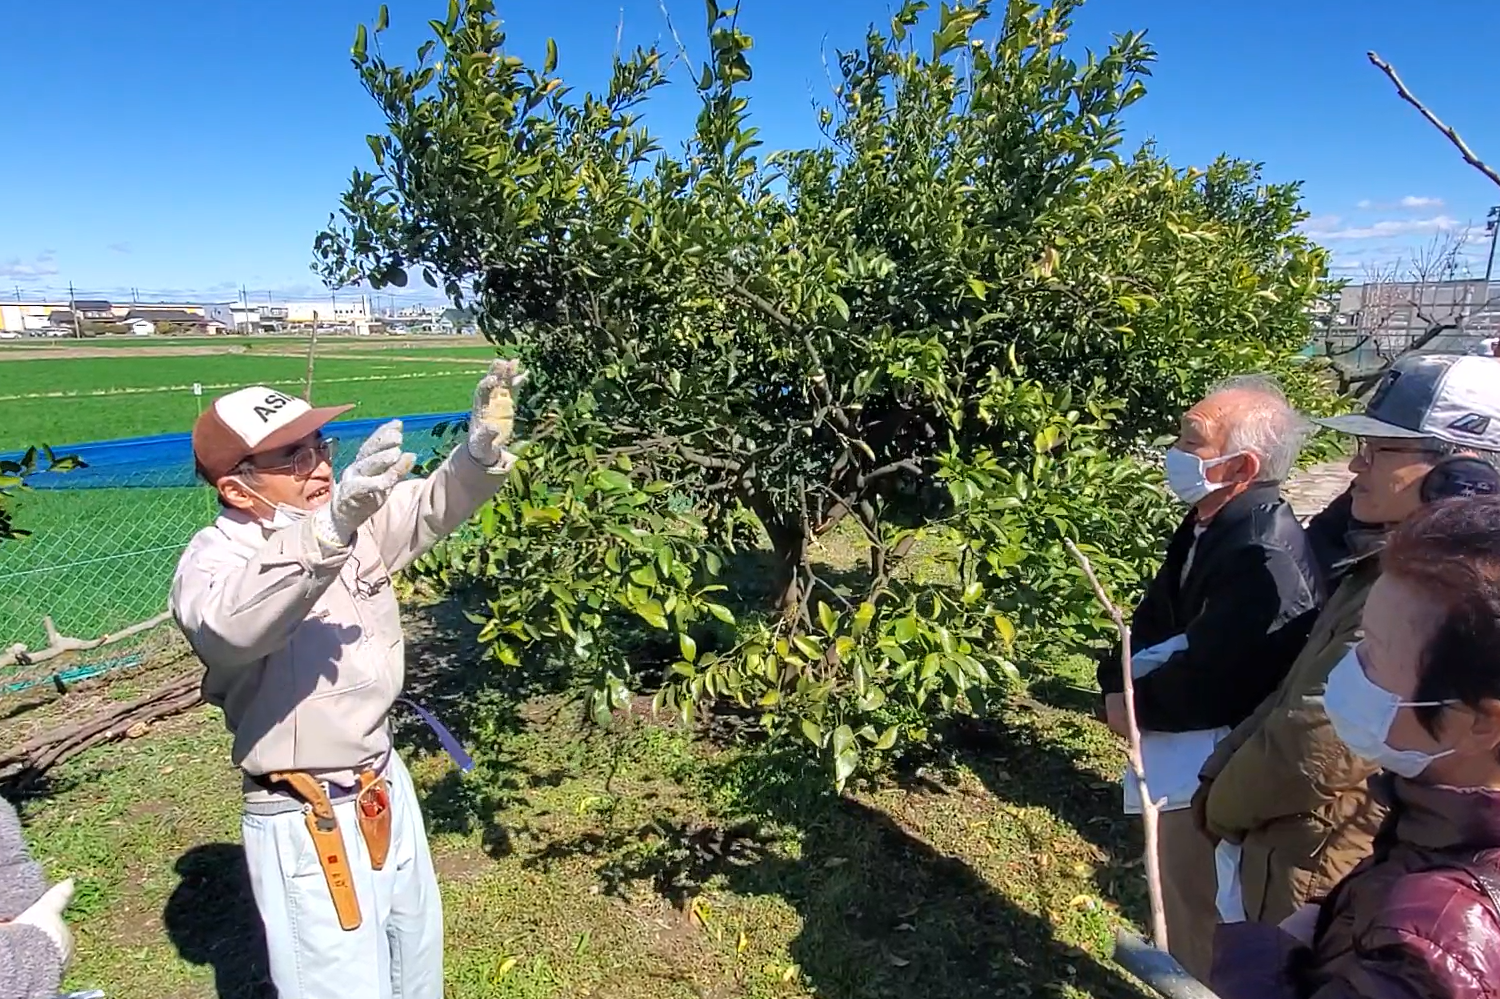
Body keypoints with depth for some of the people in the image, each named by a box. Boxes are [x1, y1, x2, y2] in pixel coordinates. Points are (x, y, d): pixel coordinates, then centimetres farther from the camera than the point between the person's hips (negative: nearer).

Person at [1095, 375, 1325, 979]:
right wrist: (1118, 683, -8)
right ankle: (1184, 967, 50)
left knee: (1197, 908, 10)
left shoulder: (1266, 561, -30)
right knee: (1180, 888, 28)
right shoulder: (1208, 523, 0)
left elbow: (1206, 686, -29)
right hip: (1182, 751, 9)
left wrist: (1135, 706, -13)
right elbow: (1157, 619, 7)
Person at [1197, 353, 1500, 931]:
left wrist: (1221, 806, -10)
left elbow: (1316, 747, -28)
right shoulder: (1394, 565, 4)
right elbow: (1293, 694, 9)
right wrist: (1221, 782, 3)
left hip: (1309, 875, -8)